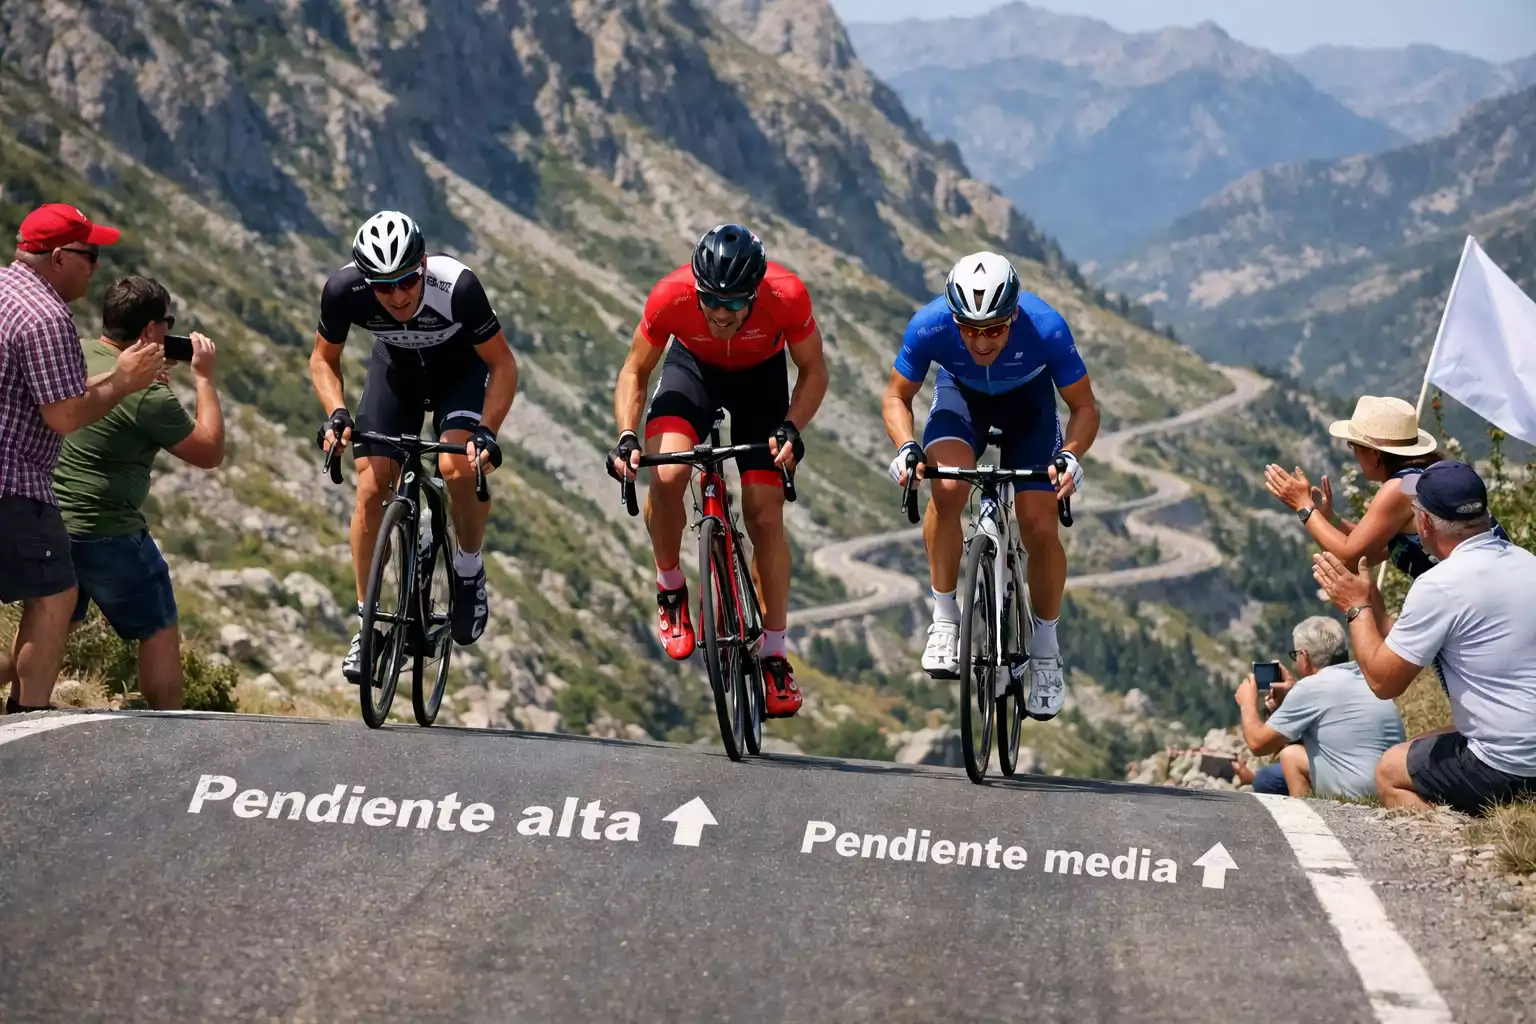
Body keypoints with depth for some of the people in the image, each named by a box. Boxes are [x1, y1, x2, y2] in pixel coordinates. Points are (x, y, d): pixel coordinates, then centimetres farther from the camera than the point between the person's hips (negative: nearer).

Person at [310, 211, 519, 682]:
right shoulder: (344, 289, -31)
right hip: (396, 366, 2)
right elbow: (323, 359, -11)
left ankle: (469, 570, 0)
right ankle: (367, 624, 4)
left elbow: (503, 365, -26)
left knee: (458, 466, -28)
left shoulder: (457, 286, -39)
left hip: (461, 367, -2)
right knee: (372, 488, -9)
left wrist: (487, 432, -38)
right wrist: (336, 414, -28)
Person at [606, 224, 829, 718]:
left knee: (765, 516, -7)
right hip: (693, 367, 0)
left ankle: (774, 653, 7)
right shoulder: (671, 296, -34)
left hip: (761, 376, 0)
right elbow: (635, 370, -15)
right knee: (666, 476, -27)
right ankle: (670, 589, -1)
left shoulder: (787, 296, -35)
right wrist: (626, 436, -30)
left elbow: (813, 371, -16)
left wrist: (790, 428, -33)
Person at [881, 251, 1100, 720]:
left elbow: (1085, 408, -22)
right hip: (961, 393, 0)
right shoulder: (929, 326, -34)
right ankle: (944, 619, -13)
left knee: (1039, 527, -12)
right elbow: (897, 397, -16)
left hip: (1028, 398, 0)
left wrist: (1070, 456, -42)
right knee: (948, 487, -30)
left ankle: (1046, 650, 11)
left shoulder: (1045, 328, -37)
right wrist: (906, 448, -35)